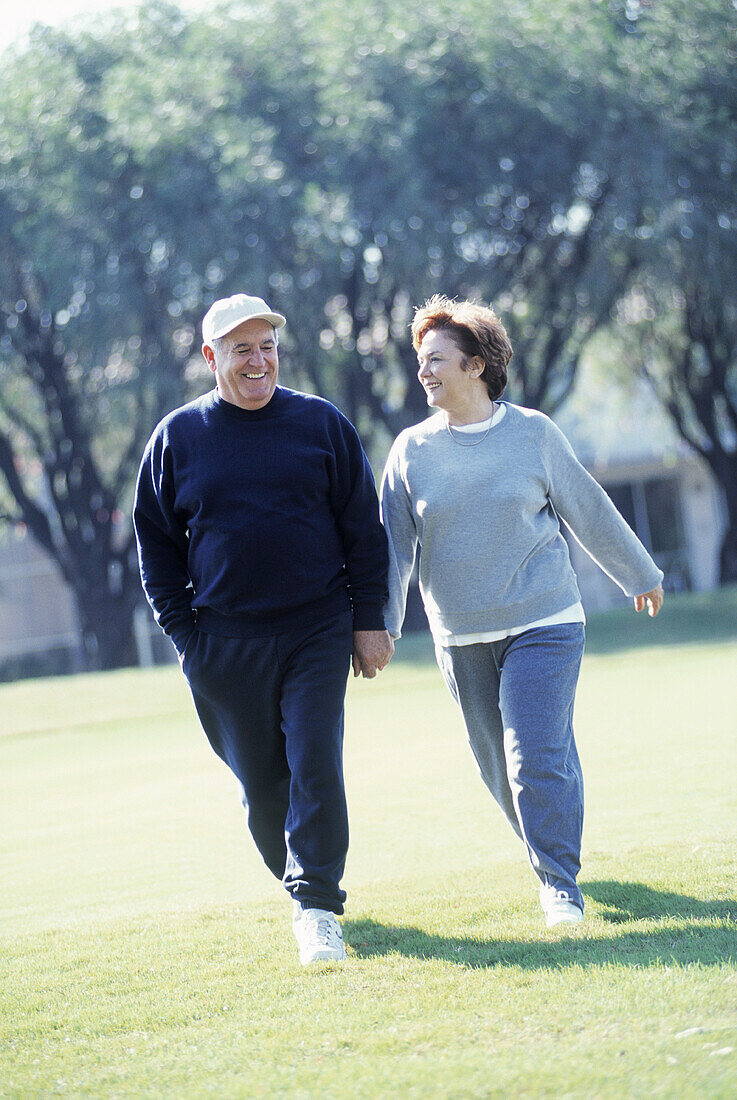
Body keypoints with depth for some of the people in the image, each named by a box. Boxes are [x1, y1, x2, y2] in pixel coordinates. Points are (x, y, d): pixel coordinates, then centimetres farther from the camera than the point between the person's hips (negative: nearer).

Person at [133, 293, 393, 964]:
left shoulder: (322, 423, 3)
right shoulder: (178, 436, 5)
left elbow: (364, 528, 6)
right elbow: (155, 542, 10)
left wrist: (368, 619, 1)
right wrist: (184, 632, 2)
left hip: (317, 632, -1)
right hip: (223, 644, 1)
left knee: (316, 766, -12)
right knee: (260, 783, 7)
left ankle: (318, 907, -8)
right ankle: (303, 888, 25)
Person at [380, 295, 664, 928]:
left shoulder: (533, 434, -2)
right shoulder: (412, 450, 1)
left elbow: (590, 513, 9)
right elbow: (393, 542, 5)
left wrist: (640, 574, 18)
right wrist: (381, 625, -1)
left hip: (543, 624, -3)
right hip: (461, 639, 3)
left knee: (537, 756, -14)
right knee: (500, 766, 8)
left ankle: (560, 884, -4)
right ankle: (551, 854, 32)